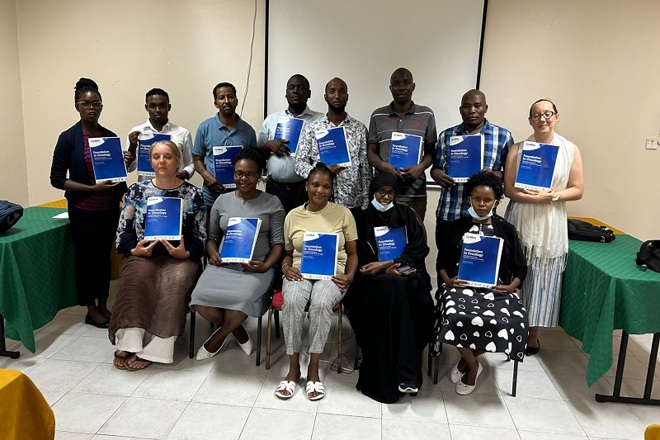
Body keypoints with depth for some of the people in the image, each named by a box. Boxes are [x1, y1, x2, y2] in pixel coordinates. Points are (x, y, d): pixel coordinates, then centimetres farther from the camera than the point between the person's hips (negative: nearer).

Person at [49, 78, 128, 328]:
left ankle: (103, 305, 27)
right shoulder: (68, 138, -7)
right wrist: (92, 188, -19)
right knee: (85, 257, 7)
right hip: (83, 210, -4)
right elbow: (57, 178, -10)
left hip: (109, 208, 4)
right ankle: (91, 311, 20)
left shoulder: (110, 136, 5)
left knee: (104, 256, 13)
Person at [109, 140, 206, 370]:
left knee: (176, 282, -32)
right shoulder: (136, 191, 10)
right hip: (143, 254, 2)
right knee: (136, 276, -32)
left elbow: (201, 236, 5)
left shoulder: (193, 194, 5)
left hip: (180, 257, -1)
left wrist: (186, 253, -13)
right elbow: (123, 230, 10)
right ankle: (128, 345, -26)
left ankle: (151, 351, -24)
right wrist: (134, 250, -9)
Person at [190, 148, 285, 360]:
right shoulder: (222, 201, 12)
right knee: (201, 298, -27)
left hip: (256, 266, -3)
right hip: (223, 264, 3)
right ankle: (238, 332, 3)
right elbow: (211, 237, 15)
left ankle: (219, 337, 0)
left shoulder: (272, 203, 3)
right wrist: (213, 254, -7)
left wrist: (266, 266, -16)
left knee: (241, 299, -35)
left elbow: (278, 242, 0)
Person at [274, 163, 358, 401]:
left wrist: (350, 276, -9)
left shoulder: (343, 214, 4)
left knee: (320, 303, -35)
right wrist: (286, 267, -4)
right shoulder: (293, 216, 9)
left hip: (332, 274, -1)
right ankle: (293, 368, -14)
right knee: (292, 302, -32)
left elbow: (352, 253, 8)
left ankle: (313, 369, -17)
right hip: (299, 272, 2)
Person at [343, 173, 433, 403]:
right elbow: (359, 258, 5)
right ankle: (406, 373, -32)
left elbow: (419, 250, 2)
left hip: (407, 275, 1)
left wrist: (385, 264, -10)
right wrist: (388, 269, -12)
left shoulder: (408, 216, 12)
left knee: (396, 287, -34)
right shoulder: (362, 219, 11)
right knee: (391, 285, -35)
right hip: (374, 279, 0)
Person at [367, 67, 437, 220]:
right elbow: (371, 152, 8)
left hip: (415, 194, 0)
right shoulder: (377, 116, 7)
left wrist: (421, 166, -12)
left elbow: (431, 151, 9)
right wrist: (384, 166, -13)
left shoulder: (426, 115, 6)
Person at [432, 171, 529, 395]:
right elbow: (442, 263, 13)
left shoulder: (506, 230, 12)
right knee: (456, 317, -34)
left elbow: (520, 267, 13)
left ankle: (468, 361, -2)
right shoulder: (456, 227, 11)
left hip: (496, 289, 1)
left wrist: (511, 286, -6)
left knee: (509, 321, -31)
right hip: (462, 286, -1)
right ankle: (473, 365, -1)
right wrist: (448, 280, -8)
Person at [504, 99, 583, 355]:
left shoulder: (570, 150, 2)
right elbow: (509, 190, -4)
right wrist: (538, 198, -19)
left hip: (551, 225, 0)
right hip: (520, 221, 0)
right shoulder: (518, 149, 0)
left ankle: (533, 337, 20)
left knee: (542, 281, 6)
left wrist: (555, 195, -17)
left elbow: (577, 190, 2)